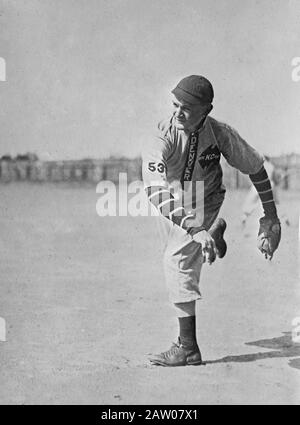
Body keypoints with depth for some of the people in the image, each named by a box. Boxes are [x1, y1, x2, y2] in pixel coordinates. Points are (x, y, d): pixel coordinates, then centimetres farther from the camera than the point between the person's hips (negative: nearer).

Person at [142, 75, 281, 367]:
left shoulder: (220, 133, -24)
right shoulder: (163, 137, -32)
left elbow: (255, 165, -7)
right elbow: (154, 189, -46)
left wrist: (270, 211, -2)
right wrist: (195, 230, -58)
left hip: (205, 206, -2)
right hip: (174, 207, 2)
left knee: (178, 261, -18)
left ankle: (188, 347, -13)